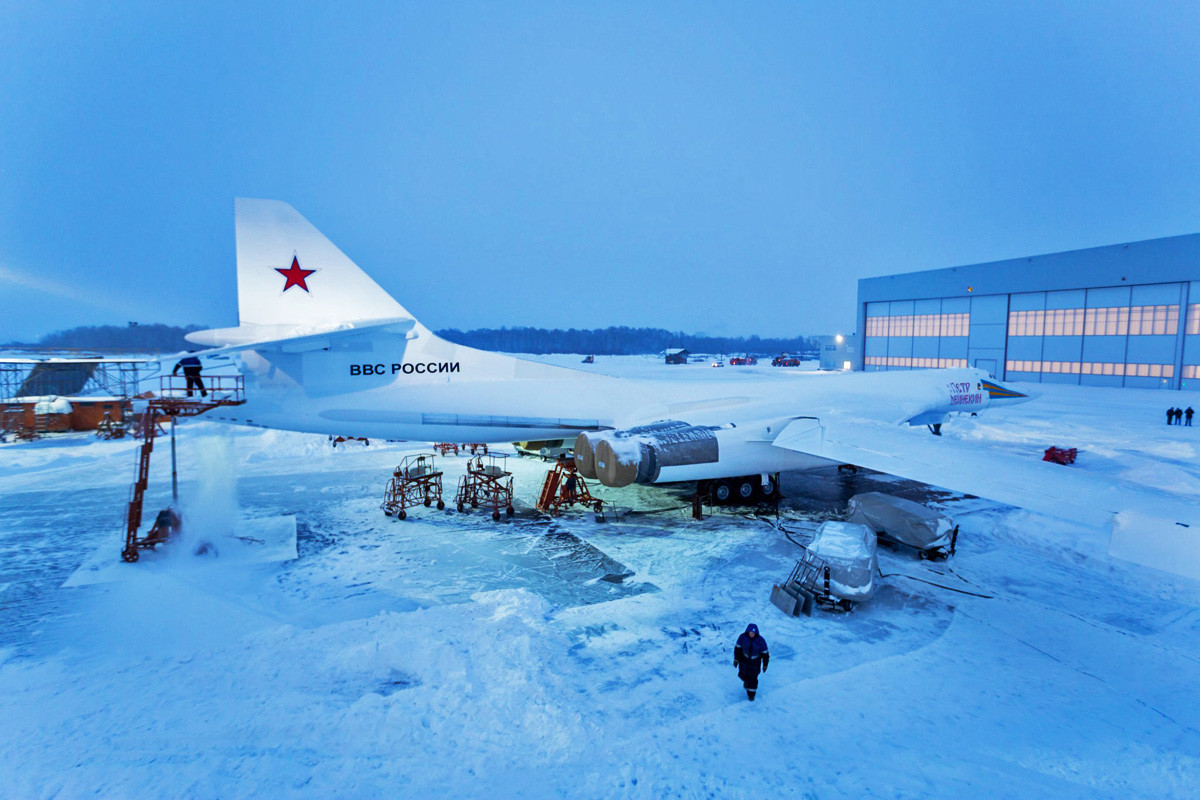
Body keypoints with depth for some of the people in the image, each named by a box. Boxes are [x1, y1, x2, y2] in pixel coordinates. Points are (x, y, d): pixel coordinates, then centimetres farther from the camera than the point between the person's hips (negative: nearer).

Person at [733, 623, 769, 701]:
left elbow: (765, 653, -11)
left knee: (753, 678, 5)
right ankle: (746, 680, 49)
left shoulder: (760, 640, -23)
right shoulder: (742, 637, -19)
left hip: (755, 662, -2)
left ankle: (751, 693, 28)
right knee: (742, 675, 13)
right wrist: (736, 659, 0)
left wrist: (765, 665, -4)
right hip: (744, 659, 2)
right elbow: (738, 647, -4)